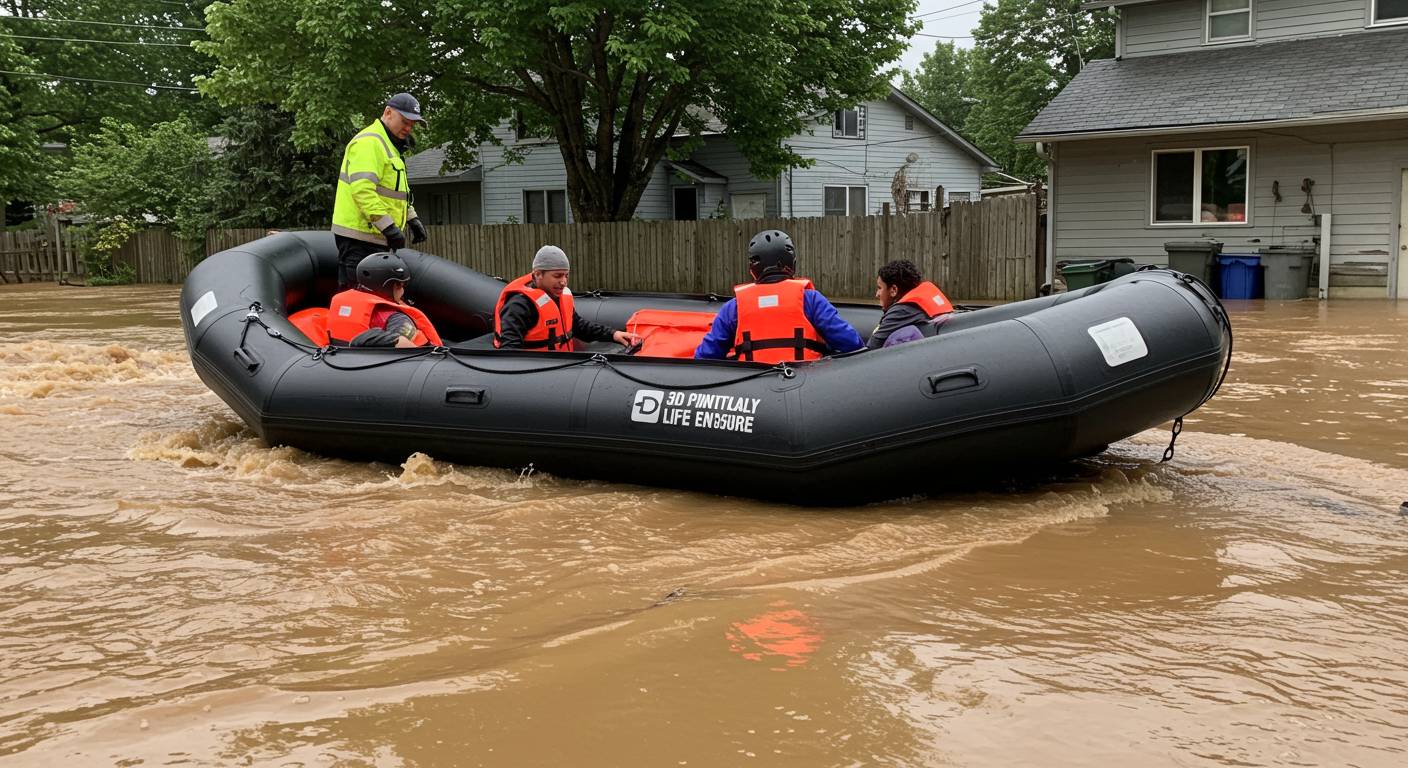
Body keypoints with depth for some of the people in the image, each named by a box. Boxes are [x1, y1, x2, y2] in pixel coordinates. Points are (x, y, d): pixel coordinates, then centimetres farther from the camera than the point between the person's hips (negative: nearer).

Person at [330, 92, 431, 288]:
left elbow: (398, 192, 33)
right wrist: (389, 227, -26)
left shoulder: (390, 146, 23)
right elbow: (362, 190, -23)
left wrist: (412, 219, 22)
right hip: (359, 237, -10)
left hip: (377, 238, 10)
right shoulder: (369, 142, -11)